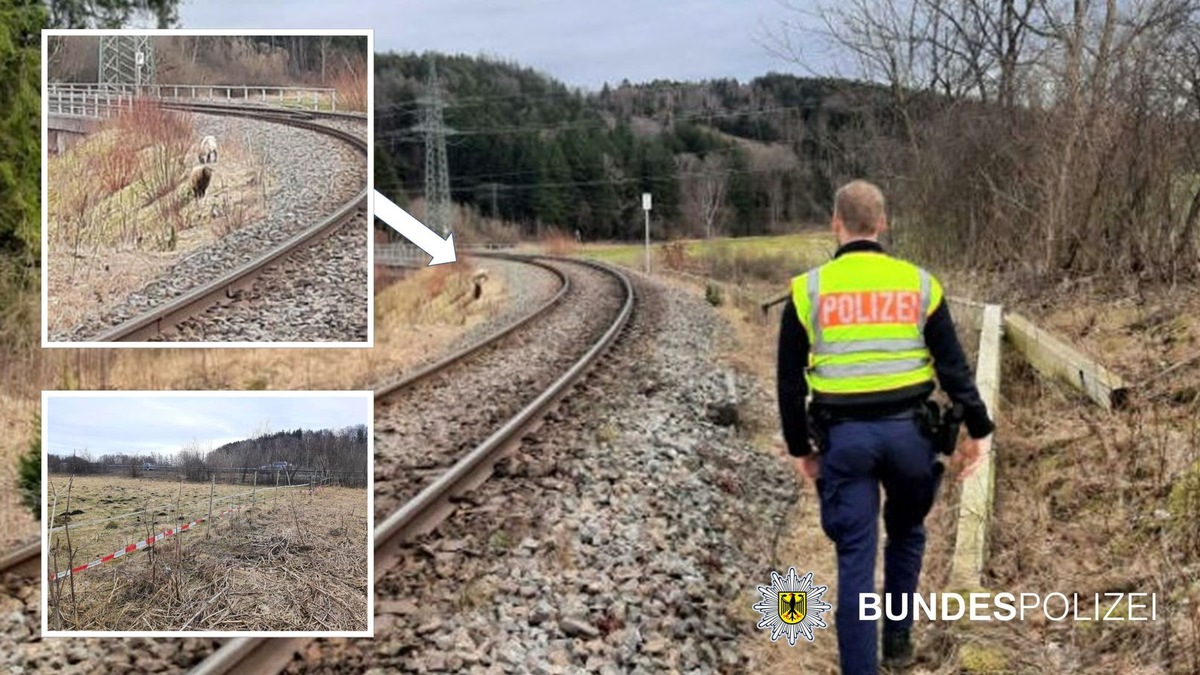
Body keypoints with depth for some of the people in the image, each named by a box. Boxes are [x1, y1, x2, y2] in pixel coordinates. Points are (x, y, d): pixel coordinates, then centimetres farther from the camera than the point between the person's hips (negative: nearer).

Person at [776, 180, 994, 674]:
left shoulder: (810, 289, 0)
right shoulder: (917, 283, 2)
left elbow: (790, 379, 1)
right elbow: (953, 366, 1)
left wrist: (799, 447, 11)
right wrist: (977, 430, 9)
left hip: (844, 436, -1)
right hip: (906, 430, 1)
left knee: (856, 556, 3)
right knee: (905, 533, 25)